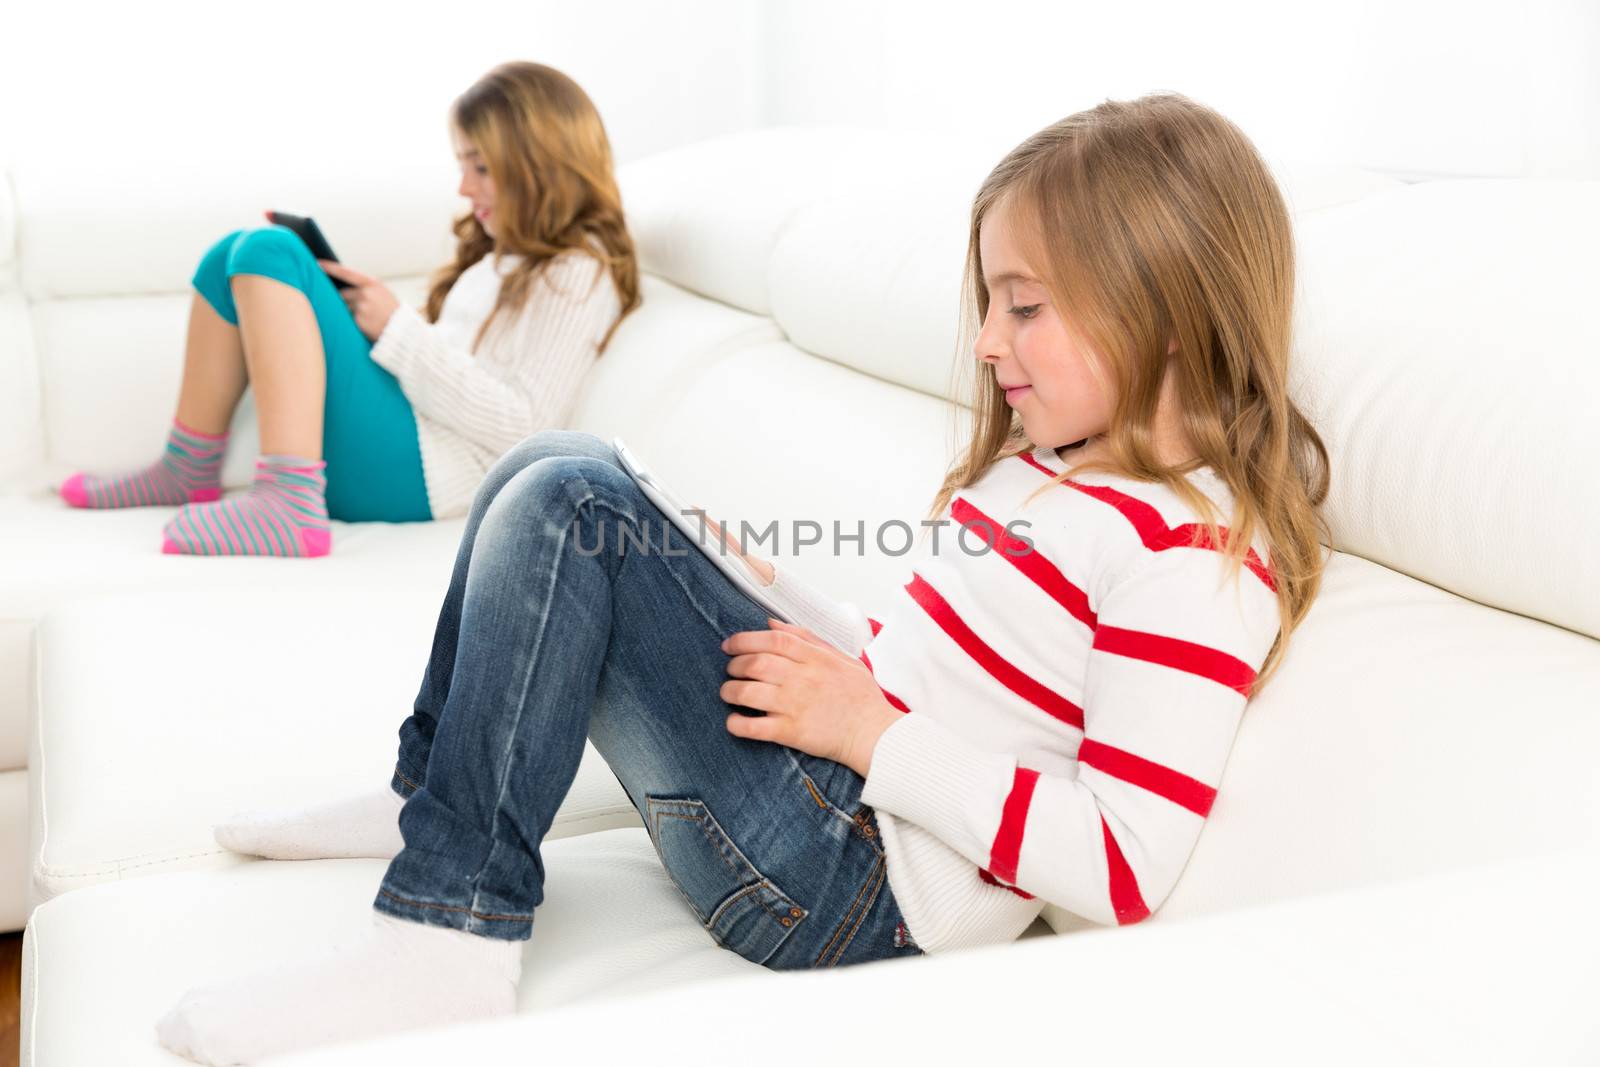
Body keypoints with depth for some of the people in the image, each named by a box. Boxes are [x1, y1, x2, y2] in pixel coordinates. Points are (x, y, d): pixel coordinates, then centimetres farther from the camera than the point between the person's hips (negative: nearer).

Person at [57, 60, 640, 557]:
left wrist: (398, 329, -13)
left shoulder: (576, 273, -6)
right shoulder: (505, 256, 23)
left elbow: (520, 424, -17)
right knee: (237, 254, 9)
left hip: (410, 469, -9)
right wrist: (364, 312, 3)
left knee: (270, 253, -18)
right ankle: (189, 473, 7)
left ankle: (289, 505, -30)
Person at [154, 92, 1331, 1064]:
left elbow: (1124, 871, -23)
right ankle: (435, 795, 19)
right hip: (844, 758, 10)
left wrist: (870, 730, -21)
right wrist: (779, 593, 5)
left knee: (572, 504, -20)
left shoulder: (1200, 554, -17)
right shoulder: (1050, 463, 13)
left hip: (863, 885, -9)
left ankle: (449, 938, -14)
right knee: (549, 467, 8)